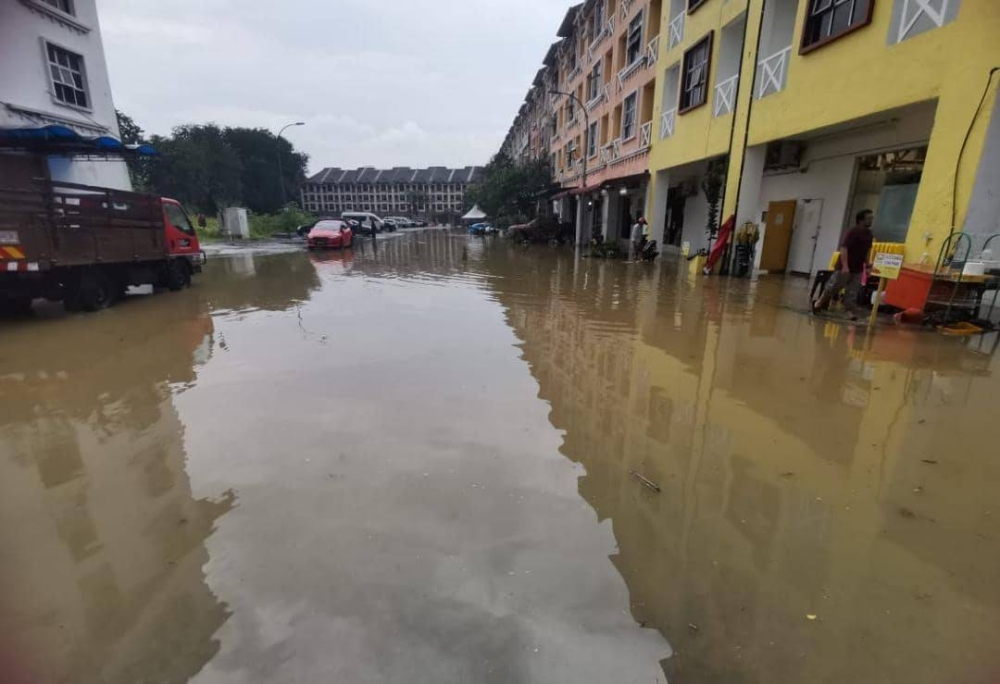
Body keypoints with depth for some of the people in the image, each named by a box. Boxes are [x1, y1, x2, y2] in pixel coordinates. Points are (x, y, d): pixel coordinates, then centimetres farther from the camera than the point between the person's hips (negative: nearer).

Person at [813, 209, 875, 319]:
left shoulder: (870, 234, 10)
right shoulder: (853, 232, -13)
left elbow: (867, 251, 20)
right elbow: (843, 248, -20)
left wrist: (867, 265, 16)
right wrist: (845, 266, -27)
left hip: (858, 269, 6)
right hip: (846, 267, -6)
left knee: (852, 292, 6)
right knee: (833, 287, 2)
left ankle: (851, 311, 7)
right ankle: (819, 303, 19)